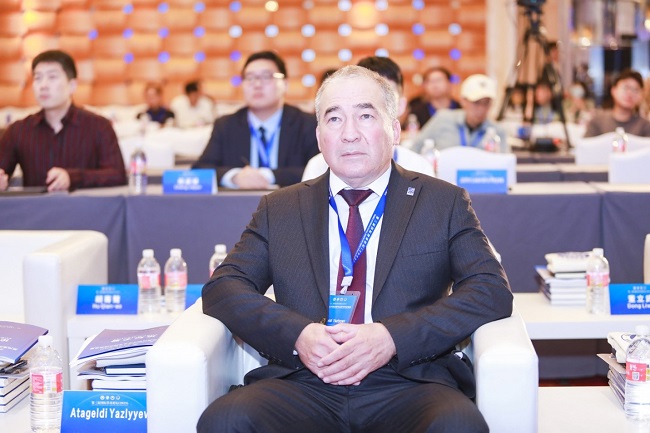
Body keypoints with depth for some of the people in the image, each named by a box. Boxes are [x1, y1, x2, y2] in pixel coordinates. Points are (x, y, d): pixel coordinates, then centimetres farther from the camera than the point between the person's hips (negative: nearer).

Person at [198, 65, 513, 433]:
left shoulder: (445, 203, 12)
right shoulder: (280, 209, 17)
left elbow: (494, 291, 1)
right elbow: (222, 288, 8)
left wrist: (392, 338, -14)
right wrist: (298, 335, -12)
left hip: (408, 384, -1)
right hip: (303, 385, 1)